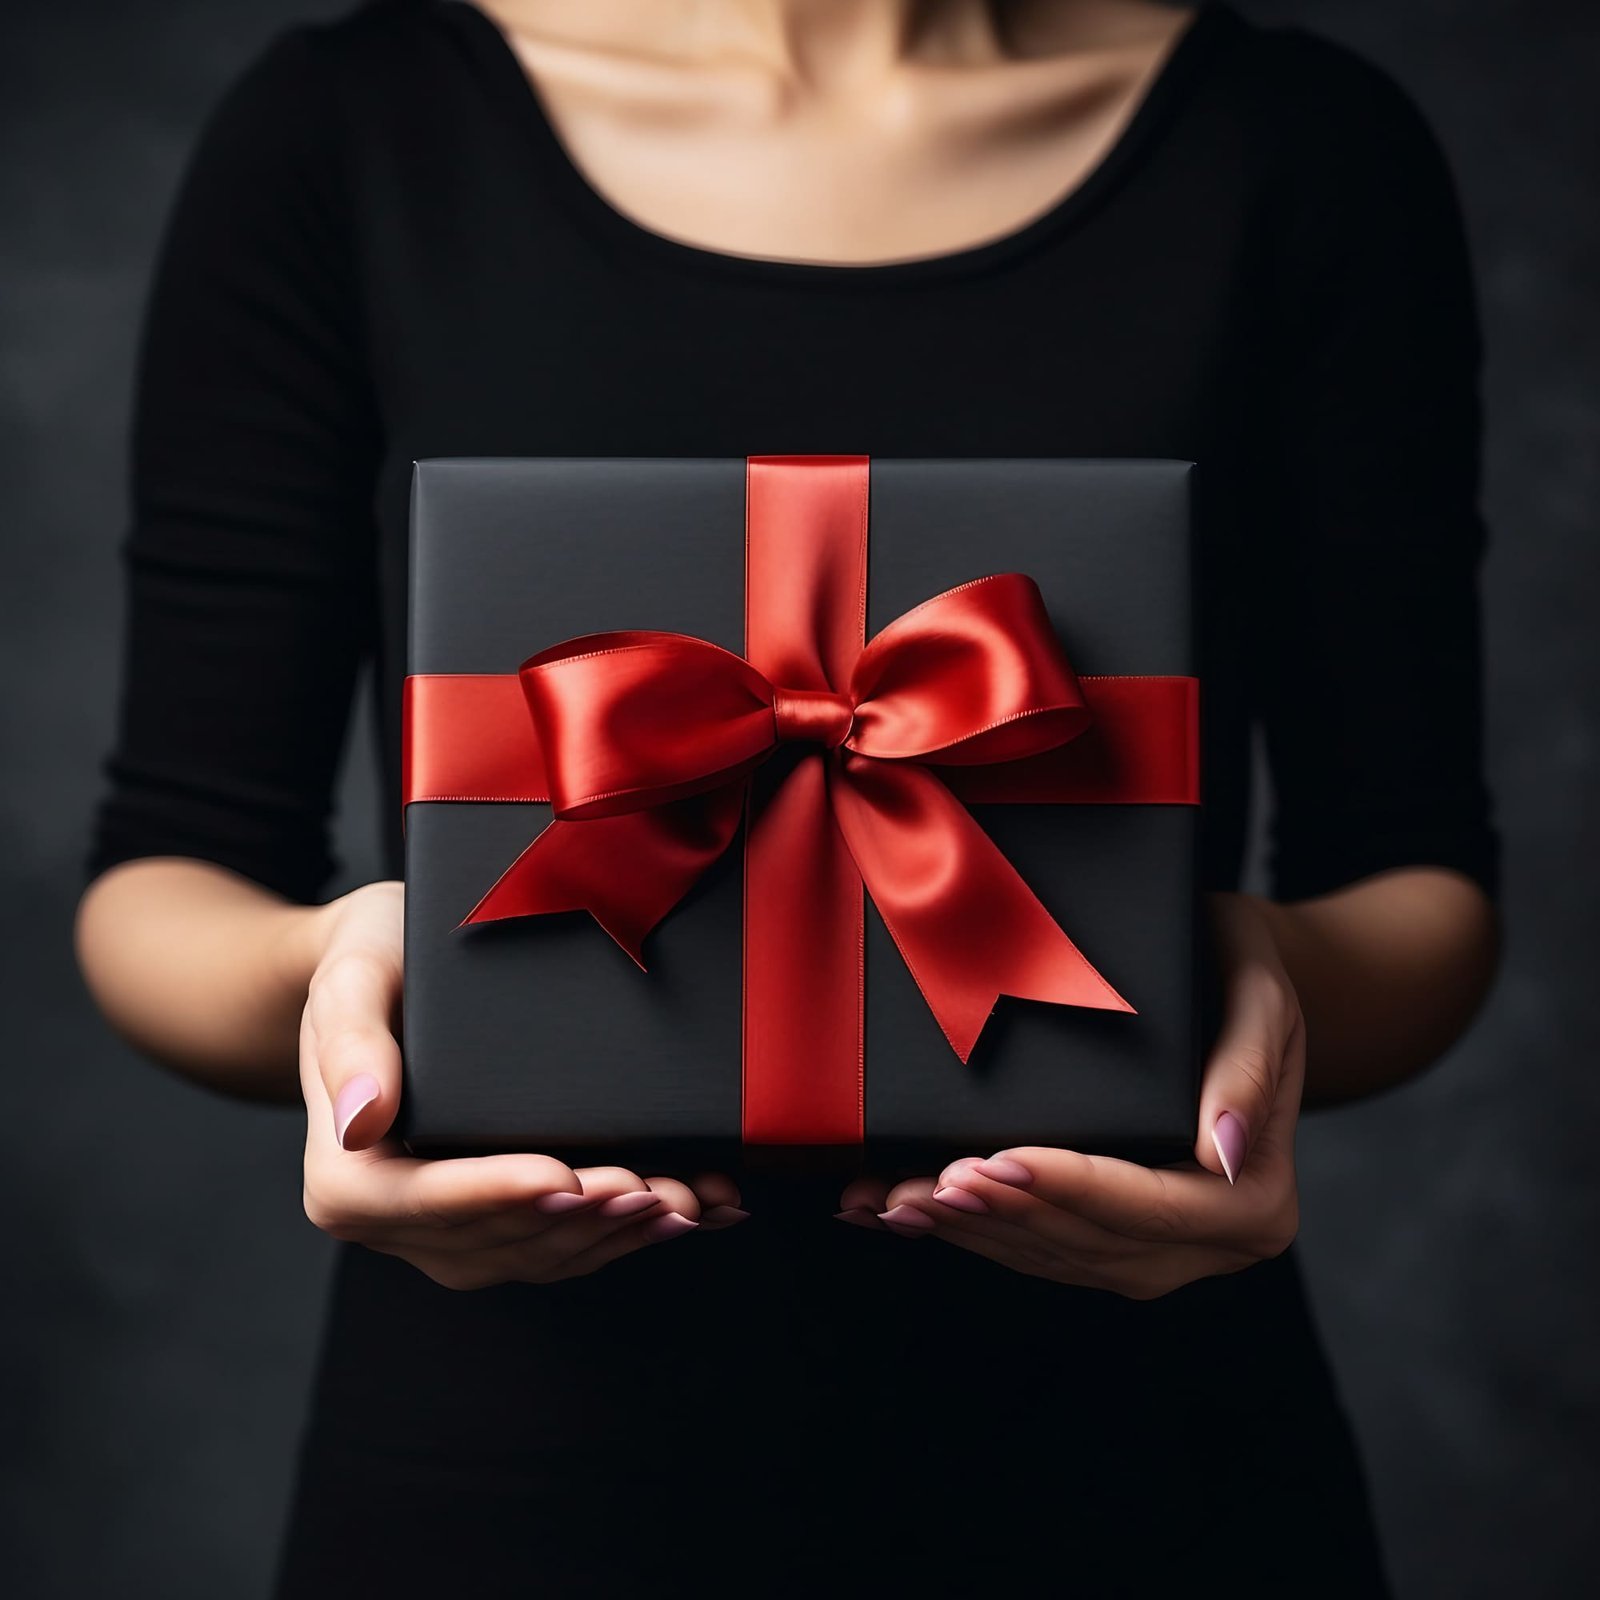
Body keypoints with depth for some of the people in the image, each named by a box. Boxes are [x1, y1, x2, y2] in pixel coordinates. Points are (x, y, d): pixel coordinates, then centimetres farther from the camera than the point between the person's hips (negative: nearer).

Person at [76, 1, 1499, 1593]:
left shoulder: (1307, 148, -2)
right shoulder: (346, 132, -3)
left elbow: (1423, 887, -1)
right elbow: (158, 879, -2)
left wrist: (1264, 976, -23)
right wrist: (326, 969, -24)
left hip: (1127, 1466, 1)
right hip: (513, 1466, 0)